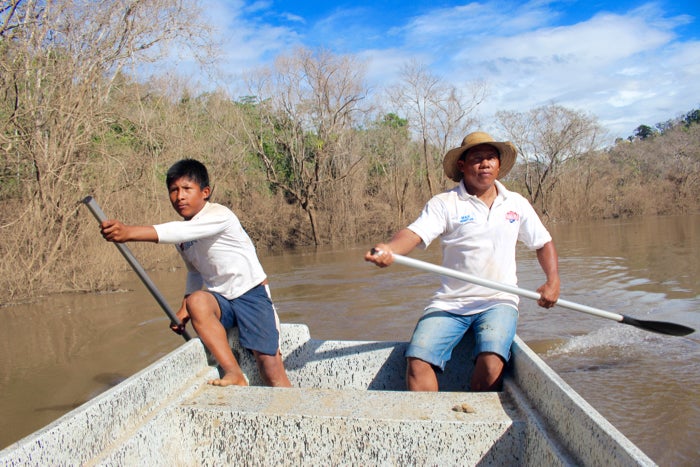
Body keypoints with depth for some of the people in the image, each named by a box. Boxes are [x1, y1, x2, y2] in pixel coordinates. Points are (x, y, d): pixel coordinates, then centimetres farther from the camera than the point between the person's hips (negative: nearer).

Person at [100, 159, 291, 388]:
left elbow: (181, 231, -36)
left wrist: (129, 232, -46)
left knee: (270, 364, -16)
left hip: (252, 294, -5)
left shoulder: (219, 215, -18)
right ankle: (234, 374, -27)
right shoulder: (182, 236, 6)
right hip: (221, 299, 6)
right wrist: (184, 308, 4)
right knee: (196, 301, -30)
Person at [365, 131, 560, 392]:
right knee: (418, 362, -21)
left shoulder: (517, 204, 12)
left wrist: (553, 281, 5)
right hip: (449, 303, -1)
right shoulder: (444, 203, 0)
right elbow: (415, 233, -15)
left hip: (498, 302, 1)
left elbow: (543, 243, 22)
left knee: (491, 362, -27)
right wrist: (389, 249, -38)